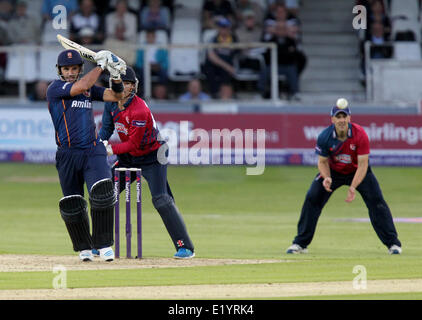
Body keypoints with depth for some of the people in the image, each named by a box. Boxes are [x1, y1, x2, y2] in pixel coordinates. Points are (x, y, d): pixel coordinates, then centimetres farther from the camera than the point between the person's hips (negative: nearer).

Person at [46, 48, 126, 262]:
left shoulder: (90, 89, 13)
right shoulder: (55, 88, -2)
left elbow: (116, 96, 10)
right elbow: (81, 86, -17)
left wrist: (115, 75, -8)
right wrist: (101, 65, -10)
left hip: (93, 151, 2)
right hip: (67, 155, -2)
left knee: (102, 194, -19)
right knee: (71, 205, 4)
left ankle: (103, 244, -10)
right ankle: (84, 248, 21)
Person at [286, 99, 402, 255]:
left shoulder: (360, 135, -29)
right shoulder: (324, 137, -23)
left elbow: (363, 165, -27)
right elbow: (322, 161, -9)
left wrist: (353, 187, -38)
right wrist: (326, 178, -30)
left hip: (358, 171, -1)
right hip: (333, 171, 1)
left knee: (376, 200, -15)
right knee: (312, 198, -12)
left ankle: (393, 243, -6)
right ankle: (300, 243, -1)